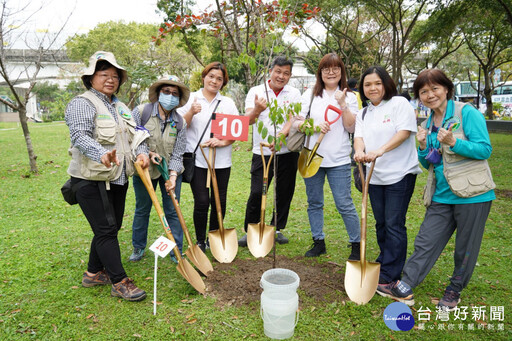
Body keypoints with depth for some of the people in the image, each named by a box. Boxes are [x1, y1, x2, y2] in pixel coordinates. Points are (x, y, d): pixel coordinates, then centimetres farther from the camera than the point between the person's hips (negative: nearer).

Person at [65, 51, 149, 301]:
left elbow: (136, 135, 15)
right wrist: (102, 154, -43)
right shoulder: (82, 104, -9)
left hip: (117, 179, 8)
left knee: (111, 228, 14)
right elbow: (80, 137, -24)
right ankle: (119, 282, 4)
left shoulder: (121, 107, 15)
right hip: (91, 180, -8)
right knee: (106, 230, -5)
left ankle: (93, 273, 31)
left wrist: (142, 152, -7)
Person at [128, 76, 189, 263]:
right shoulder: (141, 111, -12)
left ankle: (176, 251, 20)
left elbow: (177, 154, -7)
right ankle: (138, 247, 34)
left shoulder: (180, 123, -6)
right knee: (142, 210, 13)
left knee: (172, 211, 5)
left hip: (171, 170, 1)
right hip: (144, 169, -1)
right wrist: (147, 153, -18)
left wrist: (173, 175, -21)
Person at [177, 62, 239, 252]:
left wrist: (223, 142, -11)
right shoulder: (191, 99, 6)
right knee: (202, 202, -4)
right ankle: (200, 241, 16)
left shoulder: (228, 103, 12)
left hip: (221, 162, 2)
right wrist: (191, 112, -16)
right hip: (197, 160, -2)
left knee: (219, 201, 6)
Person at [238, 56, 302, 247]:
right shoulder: (256, 91, 2)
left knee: (285, 192, 9)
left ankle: (277, 229, 27)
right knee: (257, 192, -5)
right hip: (262, 152, -2)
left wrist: (281, 135, -27)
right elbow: (248, 120, -10)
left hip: (287, 152, 2)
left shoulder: (294, 94, 6)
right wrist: (257, 110, -33)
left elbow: (293, 119, -7)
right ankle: (249, 231, 14)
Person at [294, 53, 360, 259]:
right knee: (314, 203, 10)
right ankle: (318, 242, 25)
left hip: (338, 159, -2)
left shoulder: (349, 97, 6)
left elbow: (351, 128, -3)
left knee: (344, 204, -2)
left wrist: (343, 104, -13)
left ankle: (357, 244, 14)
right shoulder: (310, 95, 8)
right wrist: (314, 125, -15)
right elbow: (297, 122, 3)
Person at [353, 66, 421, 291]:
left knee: (394, 224, -4)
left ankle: (390, 275, 5)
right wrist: (359, 151, -23)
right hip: (375, 176, 6)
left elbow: (405, 131, -15)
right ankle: (384, 264, 30)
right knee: (381, 223, 15)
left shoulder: (399, 103, -4)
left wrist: (380, 150, -27)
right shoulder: (363, 114, 14)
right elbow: (359, 136, 0)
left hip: (400, 173, -6)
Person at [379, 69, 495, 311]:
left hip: (472, 194, -5)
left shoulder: (467, 113, -8)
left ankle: (454, 291, 30)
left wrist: (453, 143, -25)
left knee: (466, 248, 10)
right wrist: (423, 147, -3)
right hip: (442, 196, 5)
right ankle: (404, 289, 10)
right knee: (426, 241, 5)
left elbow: (485, 149, -12)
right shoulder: (427, 125, 11)